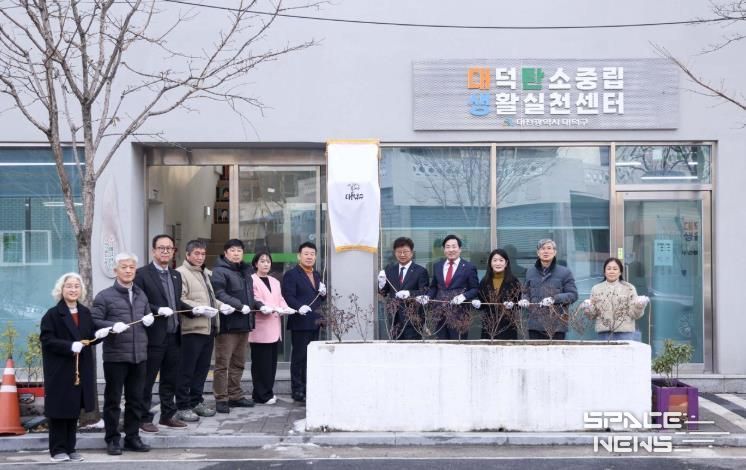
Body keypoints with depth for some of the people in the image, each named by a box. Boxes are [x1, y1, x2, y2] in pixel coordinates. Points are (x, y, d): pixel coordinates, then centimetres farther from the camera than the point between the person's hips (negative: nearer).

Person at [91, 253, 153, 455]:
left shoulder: (141, 295, 16)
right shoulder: (104, 296, -3)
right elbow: (94, 321, -8)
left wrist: (149, 320, 6)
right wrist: (112, 326, -23)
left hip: (139, 355, 5)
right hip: (115, 356, -5)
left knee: (136, 399, 11)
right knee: (113, 400, 3)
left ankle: (132, 437, 22)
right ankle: (112, 439, 12)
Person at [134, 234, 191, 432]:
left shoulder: (176, 275, 15)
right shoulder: (142, 274, -7)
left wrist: (193, 309, 1)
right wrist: (158, 310, -22)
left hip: (174, 336, 7)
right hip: (153, 336, -7)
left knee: (170, 379, 14)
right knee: (147, 380, 3)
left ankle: (167, 415, 25)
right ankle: (144, 418, 12)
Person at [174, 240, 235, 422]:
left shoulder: (206, 273, 20)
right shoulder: (181, 273, -7)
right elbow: (179, 300, -16)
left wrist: (221, 306, 8)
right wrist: (198, 309, -26)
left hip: (208, 328, 8)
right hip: (192, 328, -8)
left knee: (202, 368, 14)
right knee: (187, 370, -3)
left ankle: (196, 401, 23)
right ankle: (183, 407, 3)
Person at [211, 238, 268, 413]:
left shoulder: (245, 271, 20)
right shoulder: (219, 271, -7)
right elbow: (219, 294, -19)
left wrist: (259, 306, 11)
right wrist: (240, 306, -23)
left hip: (244, 323, 8)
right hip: (227, 324, -8)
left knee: (238, 363, 14)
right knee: (222, 363, -3)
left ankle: (235, 395, 23)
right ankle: (221, 399, 1)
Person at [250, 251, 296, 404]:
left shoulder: (275, 282, 23)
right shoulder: (252, 280, -3)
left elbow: (280, 300, 18)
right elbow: (254, 301, -13)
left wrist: (285, 309, -4)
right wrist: (273, 309, -23)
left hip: (274, 328, 7)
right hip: (260, 327, -7)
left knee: (272, 362, 7)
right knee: (261, 362, -6)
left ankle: (268, 392, 15)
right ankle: (262, 395, 0)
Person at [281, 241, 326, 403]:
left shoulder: (317, 275, 18)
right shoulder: (291, 275, -7)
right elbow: (288, 297, -16)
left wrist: (323, 293, 2)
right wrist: (299, 307, -33)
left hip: (314, 322, 8)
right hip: (300, 323, -8)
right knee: (299, 357, -2)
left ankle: (309, 388, 21)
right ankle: (297, 391, 3)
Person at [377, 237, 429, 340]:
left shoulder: (420, 271, -1)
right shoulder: (389, 269, 11)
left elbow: (424, 293, -9)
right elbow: (383, 293, 11)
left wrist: (409, 293, -26)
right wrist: (382, 284, -11)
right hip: (394, 317, 4)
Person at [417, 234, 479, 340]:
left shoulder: (469, 267, 0)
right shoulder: (437, 266, 12)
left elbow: (475, 289, 0)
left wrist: (463, 296, -17)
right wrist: (428, 296, -1)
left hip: (459, 313, -4)